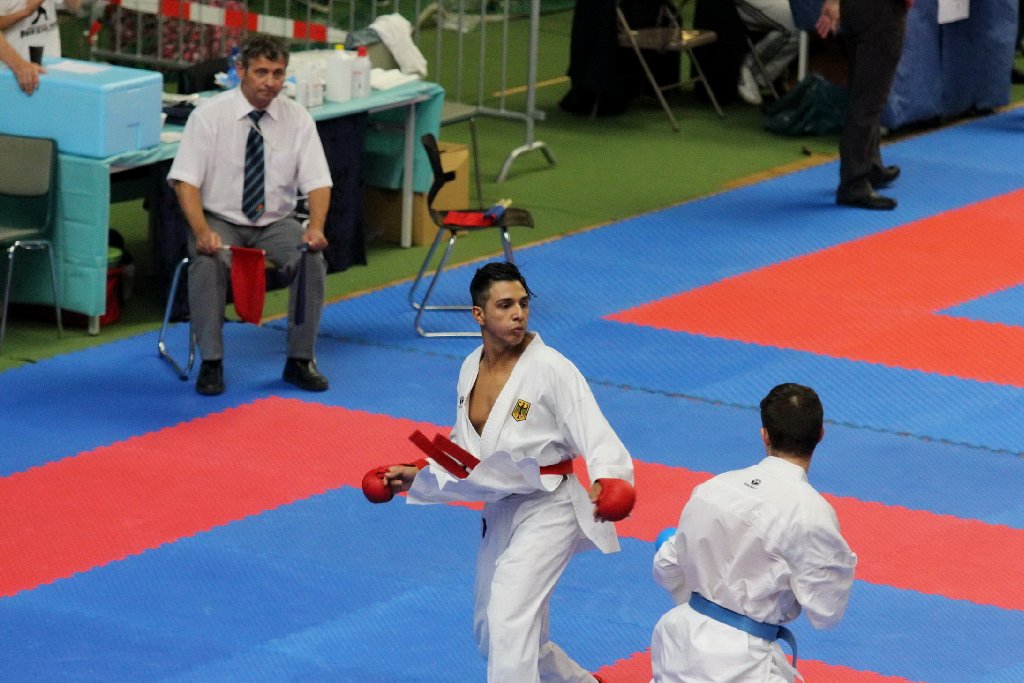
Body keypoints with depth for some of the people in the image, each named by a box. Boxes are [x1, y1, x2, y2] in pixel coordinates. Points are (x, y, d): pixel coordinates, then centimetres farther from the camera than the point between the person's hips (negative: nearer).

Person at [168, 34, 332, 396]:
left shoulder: (297, 118, -2)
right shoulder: (209, 115, -10)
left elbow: (317, 182, -4)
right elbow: (185, 180, -14)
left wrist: (316, 227, -24)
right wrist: (202, 231, -30)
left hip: (277, 223, 2)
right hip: (221, 220, -2)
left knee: (311, 261, -26)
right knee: (208, 263, -34)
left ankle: (300, 360, -10)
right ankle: (211, 363, -21)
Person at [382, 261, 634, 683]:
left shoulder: (550, 369, -18)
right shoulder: (472, 369, 3)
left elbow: (596, 437, -24)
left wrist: (607, 482, -42)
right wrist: (415, 477, 9)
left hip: (548, 510, -8)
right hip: (499, 513, 8)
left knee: (509, 619, -25)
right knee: (492, 636, 19)